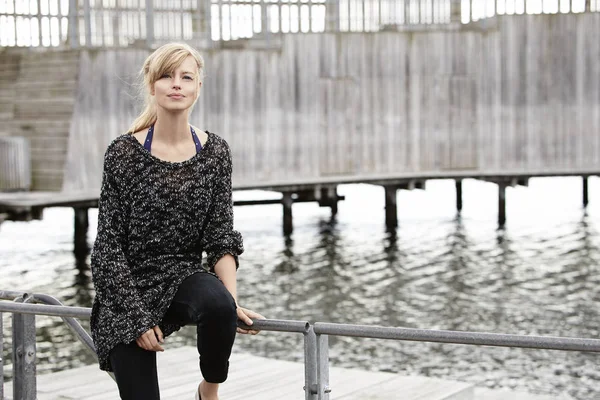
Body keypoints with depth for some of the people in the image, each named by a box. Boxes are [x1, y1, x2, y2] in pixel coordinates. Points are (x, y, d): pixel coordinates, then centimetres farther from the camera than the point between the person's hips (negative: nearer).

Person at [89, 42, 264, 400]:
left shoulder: (215, 152, 1)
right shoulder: (124, 153, -7)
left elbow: (221, 237, -1)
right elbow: (110, 245, -7)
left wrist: (232, 300, -16)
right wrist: (139, 316, -13)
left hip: (186, 277, 1)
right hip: (128, 289, -1)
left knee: (219, 303, -32)